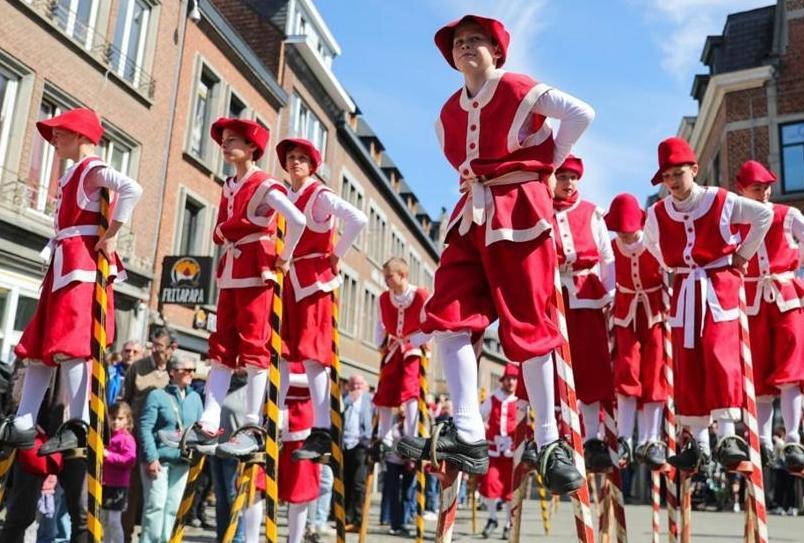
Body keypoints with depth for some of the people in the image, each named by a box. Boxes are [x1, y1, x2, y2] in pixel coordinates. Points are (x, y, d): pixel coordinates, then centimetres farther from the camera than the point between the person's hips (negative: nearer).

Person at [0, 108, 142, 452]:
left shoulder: (92, 169, -6)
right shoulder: (71, 175, 23)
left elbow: (132, 189, -26)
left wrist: (111, 235, -23)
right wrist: (49, 253, 9)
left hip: (82, 261, -10)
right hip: (64, 262, 10)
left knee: (69, 342, -13)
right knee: (38, 343, 8)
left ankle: (77, 426, -10)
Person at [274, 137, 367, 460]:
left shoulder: (320, 196, -5)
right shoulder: (283, 197, 15)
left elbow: (358, 219, -19)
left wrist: (337, 255, -12)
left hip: (314, 279, -7)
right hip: (288, 279, 7)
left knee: (311, 354, -10)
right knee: (279, 352, 5)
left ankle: (322, 432, -7)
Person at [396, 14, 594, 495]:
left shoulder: (519, 90, -2)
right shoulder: (449, 112, 17)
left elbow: (583, 114, -8)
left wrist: (549, 163, -2)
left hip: (518, 213, -6)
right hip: (473, 215, 6)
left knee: (527, 325, -5)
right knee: (447, 318, -11)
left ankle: (549, 442, 6)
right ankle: (468, 434, -12)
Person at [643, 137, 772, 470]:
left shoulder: (721, 201, -7)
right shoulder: (657, 214, 2)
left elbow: (764, 214, 6)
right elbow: (651, 243, 23)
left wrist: (743, 254, 4)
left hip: (719, 287, -3)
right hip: (683, 292, 4)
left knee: (721, 356, -15)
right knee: (687, 367, 2)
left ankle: (728, 436, -10)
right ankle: (698, 443, 8)